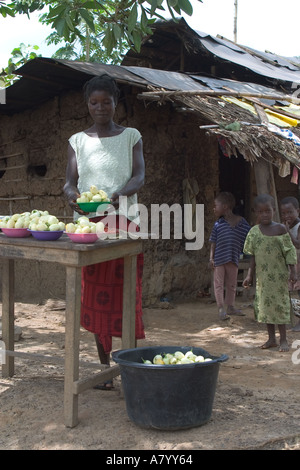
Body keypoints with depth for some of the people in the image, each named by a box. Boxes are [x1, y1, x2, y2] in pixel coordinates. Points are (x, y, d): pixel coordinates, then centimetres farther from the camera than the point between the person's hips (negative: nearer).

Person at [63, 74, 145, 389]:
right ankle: (105, 368, 12)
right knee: (96, 295, 3)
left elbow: (139, 176, -4)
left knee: (126, 294, -4)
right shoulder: (77, 141, 12)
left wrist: (120, 194, -26)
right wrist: (72, 196, -21)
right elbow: (70, 180, 4)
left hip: (123, 222, -2)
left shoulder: (130, 136, 8)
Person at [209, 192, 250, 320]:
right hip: (219, 258, -1)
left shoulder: (241, 222, -2)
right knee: (219, 283, 0)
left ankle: (230, 307, 27)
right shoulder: (218, 224, -1)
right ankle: (221, 309, 6)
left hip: (233, 259, 1)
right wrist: (211, 258, -6)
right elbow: (213, 242, 0)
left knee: (231, 284, 13)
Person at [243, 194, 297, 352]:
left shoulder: (280, 229, -5)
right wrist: (250, 275, 5)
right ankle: (271, 338, 20)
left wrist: (292, 271, -7)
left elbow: (289, 252, -3)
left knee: (279, 304, -1)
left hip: (279, 275, -3)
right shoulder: (254, 231, 2)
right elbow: (253, 255, 7)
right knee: (264, 304, 8)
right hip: (262, 275, 3)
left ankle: (283, 339, 10)